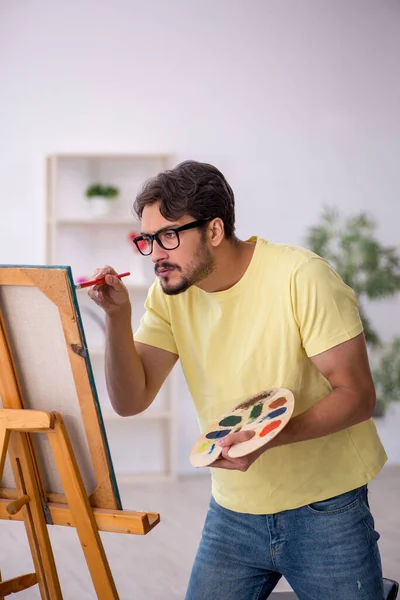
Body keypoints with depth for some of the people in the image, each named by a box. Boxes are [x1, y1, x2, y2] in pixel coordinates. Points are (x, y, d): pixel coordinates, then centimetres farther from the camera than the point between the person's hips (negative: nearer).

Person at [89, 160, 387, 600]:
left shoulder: (301, 276, -18)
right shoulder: (170, 294, -3)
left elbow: (357, 394, -18)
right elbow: (130, 401, -8)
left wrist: (268, 437, -32)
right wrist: (117, 315, -22)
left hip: (324, 509, -4)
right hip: (233, 511, 4)